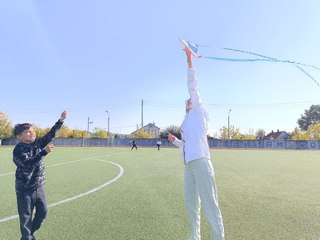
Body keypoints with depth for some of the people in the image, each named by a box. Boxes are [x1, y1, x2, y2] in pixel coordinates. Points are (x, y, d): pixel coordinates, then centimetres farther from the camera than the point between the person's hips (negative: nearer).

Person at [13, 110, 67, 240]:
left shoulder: (38, 143, 0)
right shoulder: (18, 150, -19)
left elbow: (50, 134, -9)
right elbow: (28, 164, -33)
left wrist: (61, 120, -19)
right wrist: (44, 152, -42)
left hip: (38, 186, 6)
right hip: (24, 189, -6)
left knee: (43, 211, 14)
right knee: (26, 216, 6)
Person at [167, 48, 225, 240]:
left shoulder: (199, 112, 8)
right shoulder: (186, 123, 26)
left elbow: (193, 88, -1)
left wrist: (189, 61, -2)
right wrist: (175, 140, 16)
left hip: (201, 162, -8)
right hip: (189, 164, 8)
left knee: (210, 205, -6)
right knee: (192, 204, 12)